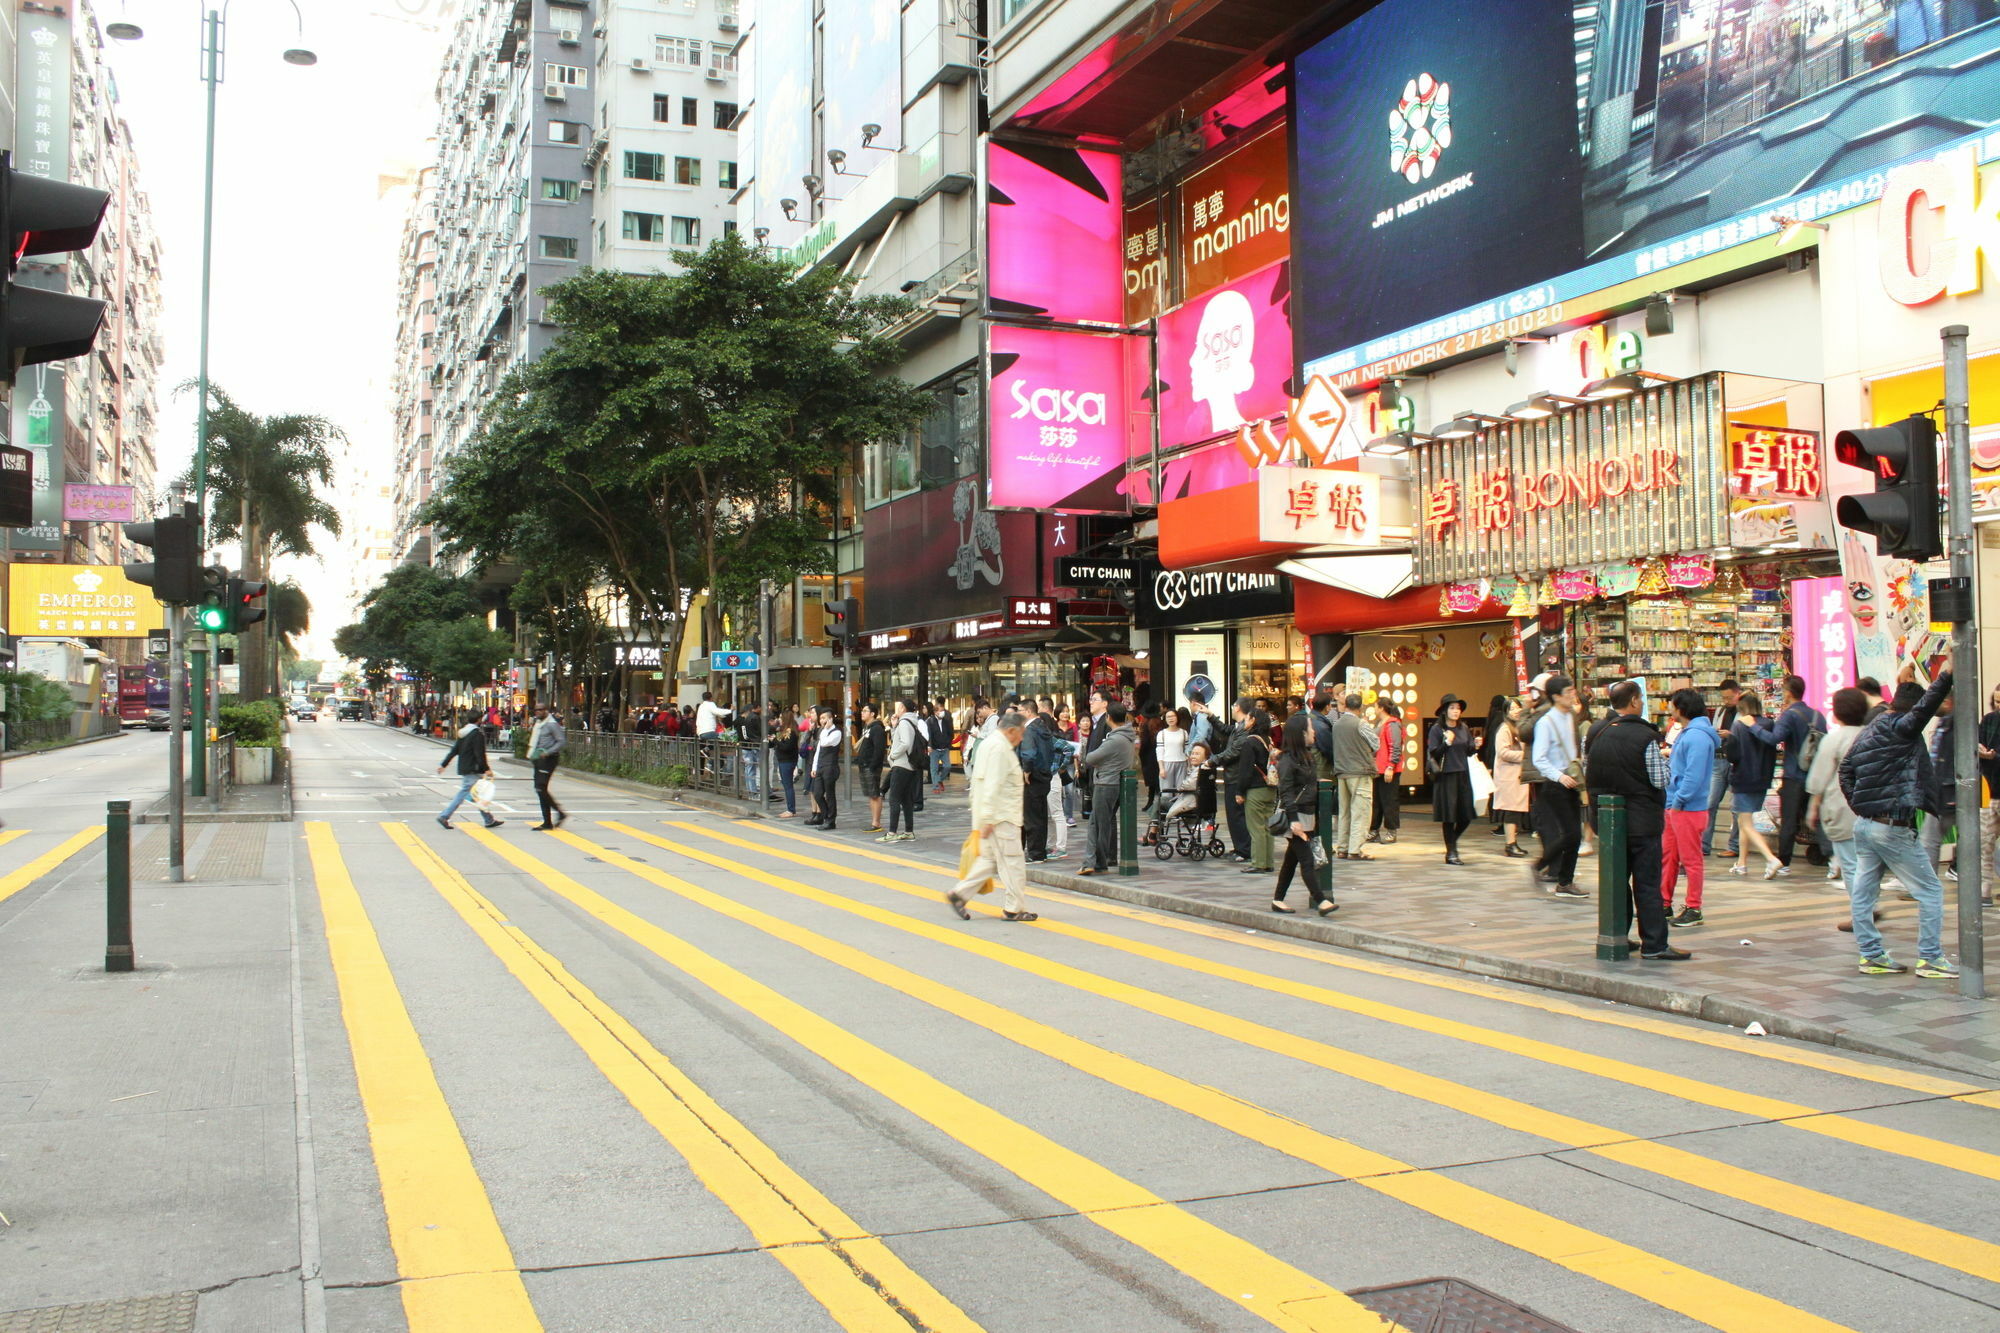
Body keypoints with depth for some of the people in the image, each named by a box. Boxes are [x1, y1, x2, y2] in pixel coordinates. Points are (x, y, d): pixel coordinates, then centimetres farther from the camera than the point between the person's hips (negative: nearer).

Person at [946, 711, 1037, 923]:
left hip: (994, 816, 10)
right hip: (1000, 817, -10)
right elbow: (993, 786, -22)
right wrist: (988, 819, -23)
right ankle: (1014, 908, 2)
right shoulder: (1000, 748, -16)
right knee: (1012, 862, -3)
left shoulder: (992, 744, 17)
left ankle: (959, 893, 12)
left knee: (990, 859, 13)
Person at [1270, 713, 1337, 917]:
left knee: (1291, 860, 11)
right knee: (1307, 861, -9)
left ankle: (1278, 900, 17)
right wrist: (1293, 820, -24)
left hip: (1307, 815, 9)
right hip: (1294, 816, -9)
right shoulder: (1287, 759, -13)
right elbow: (1285, 791, -18)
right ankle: (1321, 902, -12)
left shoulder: (1307, 756, 13)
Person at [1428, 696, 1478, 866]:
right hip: (1446, 776, -5)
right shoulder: (1437, 729, -4)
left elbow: (1469, 751, 16)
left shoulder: (1464, 728, 10)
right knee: (1449, 816, 0)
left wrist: (1476, 747, -3)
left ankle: (1452, 841, 29)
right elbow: (1433, 753, -9)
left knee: (1467, 814, 3)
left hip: (1463, 775, 5)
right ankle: (1451, 853, 11)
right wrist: (1447, 743, -21)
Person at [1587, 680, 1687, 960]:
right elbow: (1660, 780, -15)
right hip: (1641, 819, -6)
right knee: (1647, 883, -1)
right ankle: (1654, 945, 2)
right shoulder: (1645, 737, -15)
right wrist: (1663, 759, 3)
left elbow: (1587, 774, 9)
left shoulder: (1596, 734, 3)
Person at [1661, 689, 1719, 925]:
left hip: (1689, 808, -10)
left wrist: (1678, 801, -19)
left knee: (1691, 860, -1)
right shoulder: (1685, 733, 15)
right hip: (1675, 807, 10)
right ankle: (1664, 905, 22)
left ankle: (1694, 910, 7)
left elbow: (1694, 775, -24)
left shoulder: (1697, 736, -18)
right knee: (1667, 857, 14)